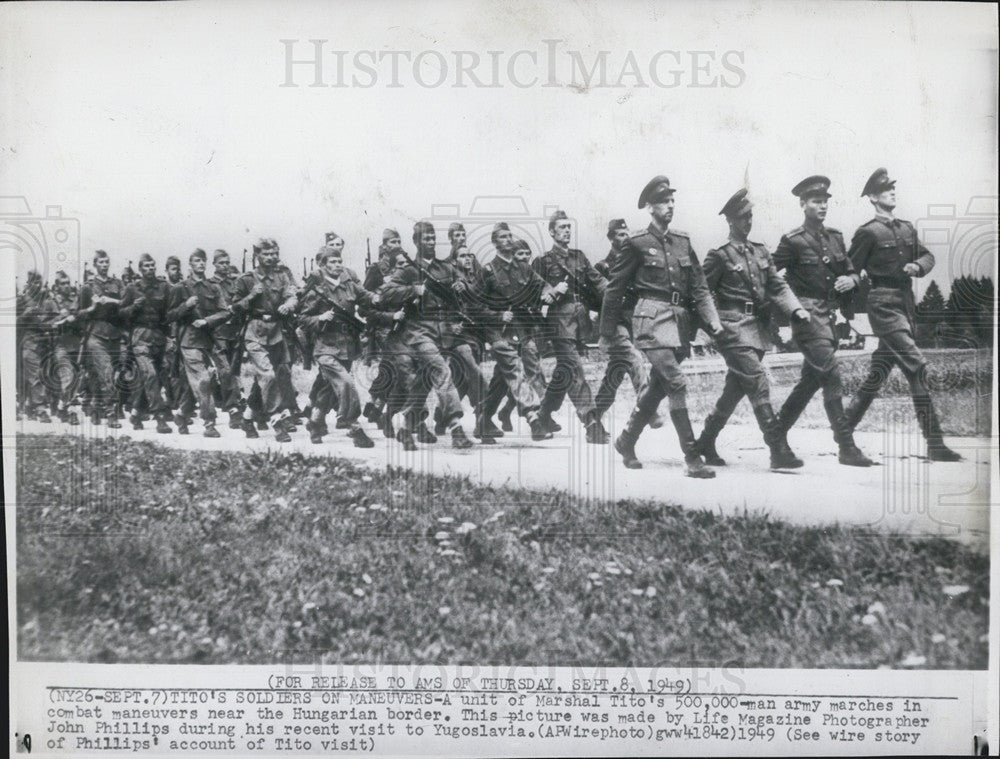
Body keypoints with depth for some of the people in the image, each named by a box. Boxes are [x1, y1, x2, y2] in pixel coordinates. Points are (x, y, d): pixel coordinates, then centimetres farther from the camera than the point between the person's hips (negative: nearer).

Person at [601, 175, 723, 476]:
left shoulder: (683, 241, 14)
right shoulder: (637, 244, -1)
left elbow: (699, 287, 13)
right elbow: (615, 289, 3)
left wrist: (712, 320, -1)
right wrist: (607, 333, 5)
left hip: (680, 320, 6)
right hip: (652, 318, -6)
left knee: (656, 388, 13)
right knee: (676, 383, -16)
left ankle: (626, 441, 31)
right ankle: (692, 458, -15)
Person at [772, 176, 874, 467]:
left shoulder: (835, 238, 12)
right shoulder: (793, 241, -8)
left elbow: (850, 271, 20)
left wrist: (850, 280, -2)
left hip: (830, 316, 8)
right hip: (807, 316, -7)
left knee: (811, 379, 12)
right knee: (832, 375, -14)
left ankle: (777, 432, 27)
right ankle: (846, 447, -12)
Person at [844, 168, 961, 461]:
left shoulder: (907, 229, 15)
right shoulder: (868, 232, -6)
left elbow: (928, 255, 17)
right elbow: (848, 271, -3)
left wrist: (918, 266, -3)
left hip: (906, 304, 8)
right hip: (884, 304, -8)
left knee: (877, 373, 12)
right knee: (917, 367, -15)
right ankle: (935, 444, -15)